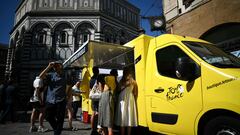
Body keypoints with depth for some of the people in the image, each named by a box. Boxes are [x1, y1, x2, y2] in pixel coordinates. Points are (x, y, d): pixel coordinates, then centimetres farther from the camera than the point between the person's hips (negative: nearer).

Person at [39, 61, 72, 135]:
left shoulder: (65, 76, 1)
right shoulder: (51, 75, 3)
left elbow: (69, 86, 12)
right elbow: (41, 76, -12)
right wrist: (49, 67, -15)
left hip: (60, 101, -2)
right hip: (50, 100, 3)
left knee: (59, 119, 4)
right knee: (49, 117, 14)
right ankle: (56, 129, 39)